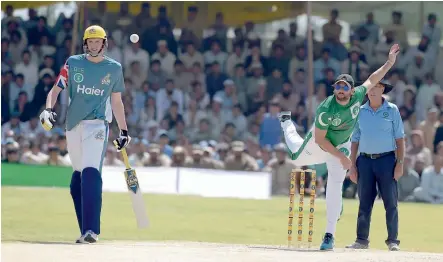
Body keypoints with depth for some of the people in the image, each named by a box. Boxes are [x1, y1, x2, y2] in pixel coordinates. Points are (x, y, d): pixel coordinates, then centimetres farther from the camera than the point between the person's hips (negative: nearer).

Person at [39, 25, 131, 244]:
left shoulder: (114, 68, 8)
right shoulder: (73, 63, 7)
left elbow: (116, 101, 15)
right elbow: (55, 90, 4)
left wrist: (124, 131, 14)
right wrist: (48, 110, -15)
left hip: (97, 125, -2)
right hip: (73, 125, 3)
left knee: (90, 173, -19)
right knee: (78, 176, 7)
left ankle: (91, 230, -26)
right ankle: (86, 230, 17)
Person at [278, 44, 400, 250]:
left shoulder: (357, 96, -25)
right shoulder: (326, 109, -36)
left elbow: (371, 80, -5)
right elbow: (320, 140, -29)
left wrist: (390, 62, -12)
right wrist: (340, 157, -30)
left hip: (341, 144, 2)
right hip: (318, 144, -2)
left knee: (335, 187, -9)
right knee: (298, 157, 27)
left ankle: (329, 235, -7)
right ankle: (287, 123, 57)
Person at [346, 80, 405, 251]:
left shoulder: (392, 110, 2)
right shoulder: (360, 112, 9)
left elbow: (399, 139, 1)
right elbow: (355, 140, 12)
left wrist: (400, 163, -7)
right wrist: (352, 165, 6)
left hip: (386, 160, -3)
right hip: (365, 160, 3)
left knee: (391, 203, -3)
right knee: (364, 202, 4)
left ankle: (393, 241, 1)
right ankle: (362, 240, 8)